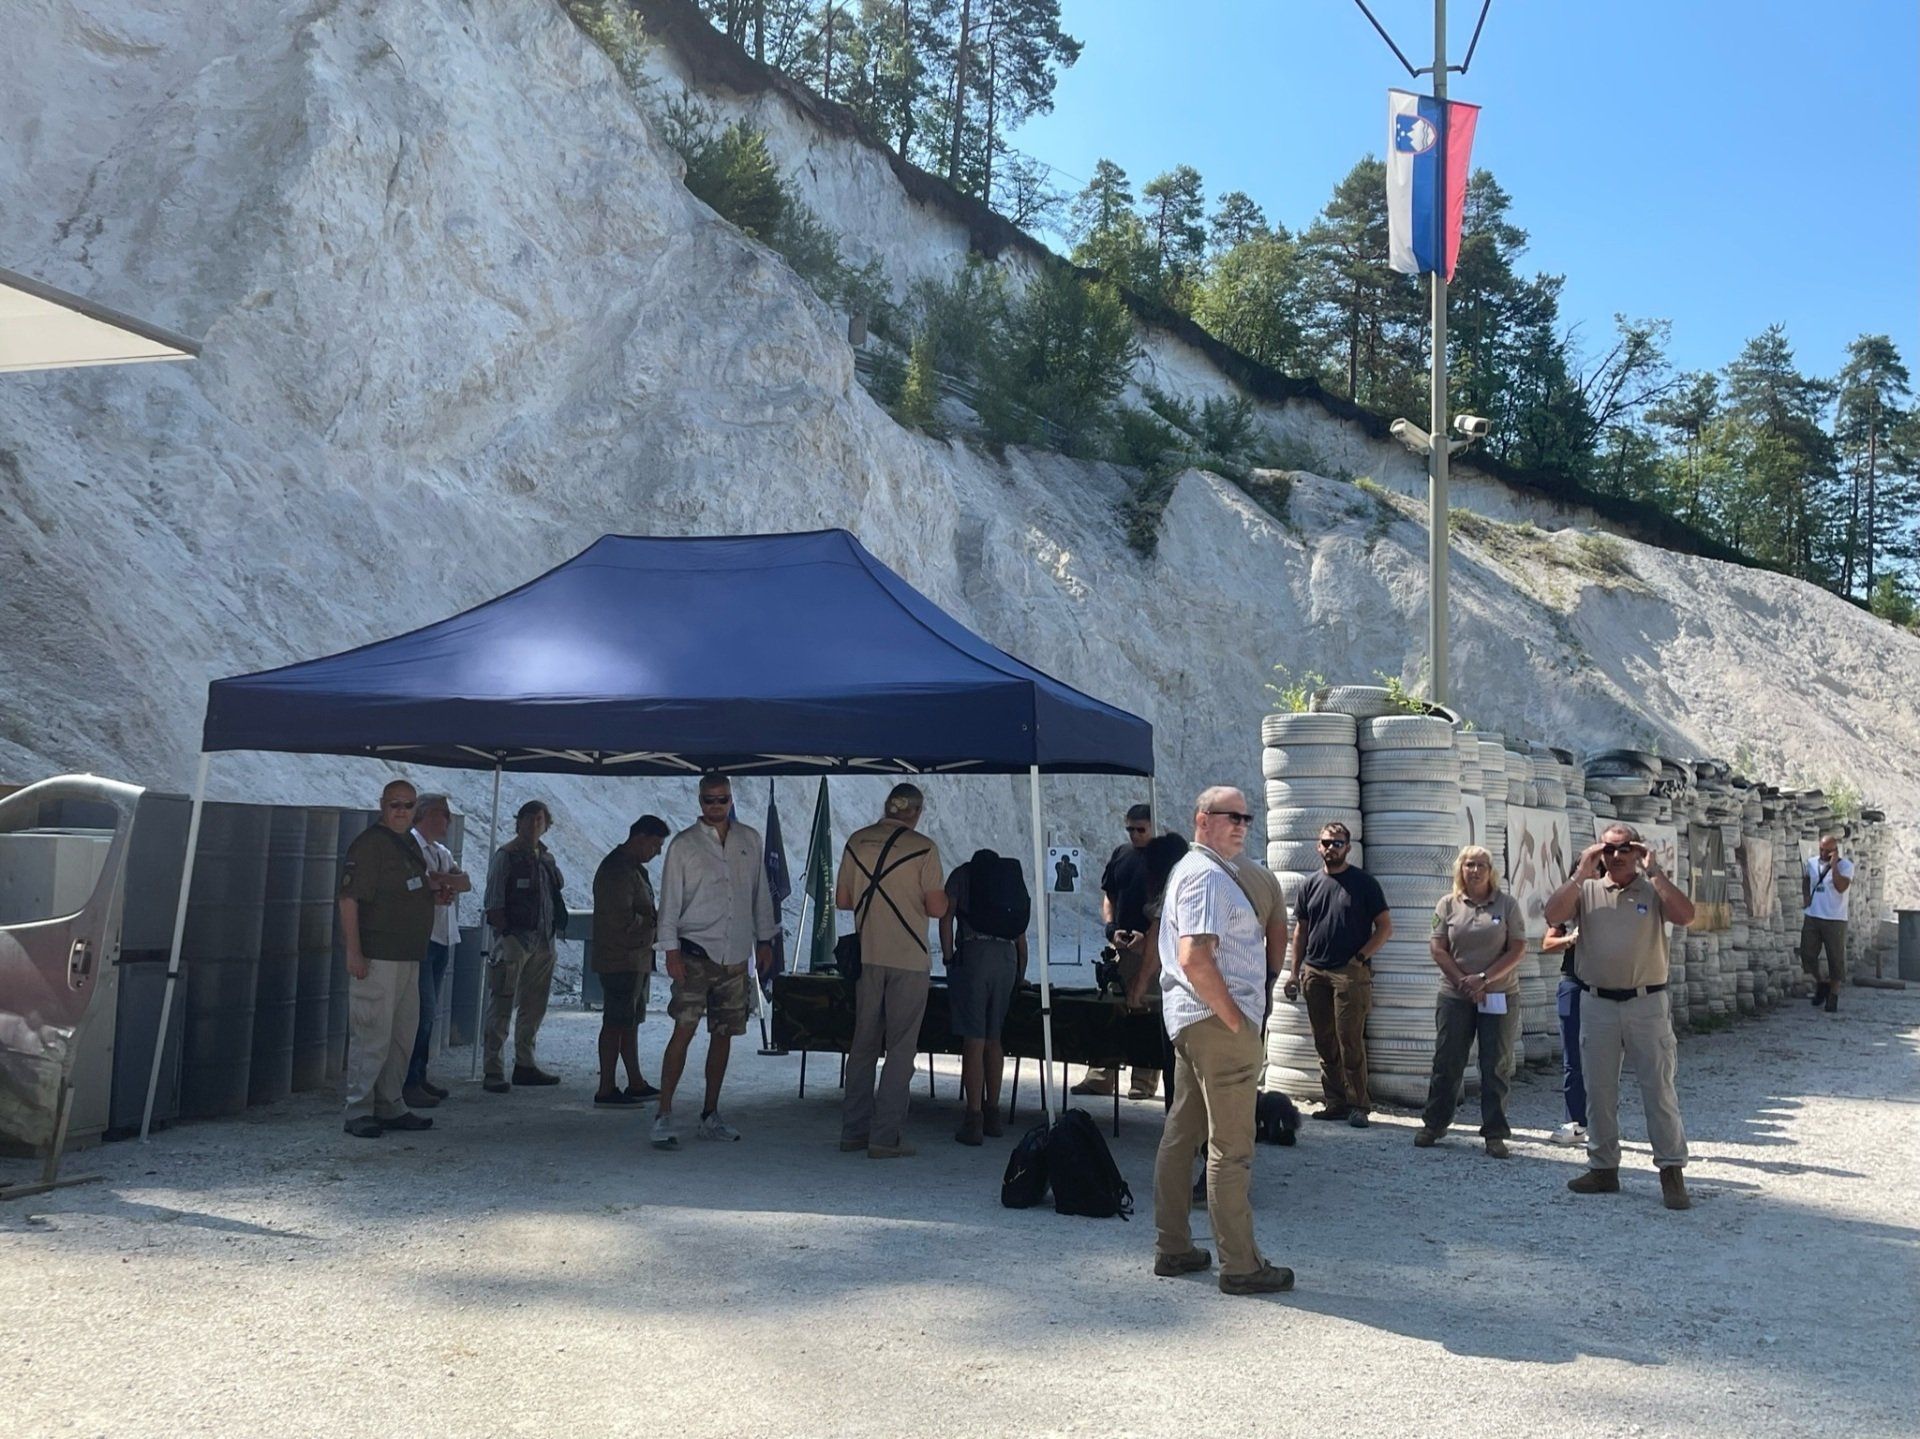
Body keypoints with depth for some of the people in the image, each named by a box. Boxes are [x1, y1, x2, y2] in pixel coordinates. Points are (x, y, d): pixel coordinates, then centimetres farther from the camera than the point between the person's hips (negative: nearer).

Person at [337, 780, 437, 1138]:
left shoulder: (411, 847, 17)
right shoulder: (369, 844, -11)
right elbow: (349, 900, -17)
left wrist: (433, 887, 10)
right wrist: (354, 952, -22)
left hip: (409, 957, 9)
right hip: (376, 959, -9)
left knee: (403, 1036, 14)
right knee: (373, 1037, -6)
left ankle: (390, 1107, 23)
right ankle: (358, 1112, 2)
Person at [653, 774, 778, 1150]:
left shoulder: (750, 840, 10)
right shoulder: (683, 844, -1)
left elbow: (760, 894, 16)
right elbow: (670, 900, -2)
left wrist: (764, 941, 14)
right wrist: (671, 950, -8)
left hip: (735, 954, 4)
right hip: (696, 952, -4)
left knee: (723, 1034, 8)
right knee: (684, 1030, -11)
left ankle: (710, 1116, 17)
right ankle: (664, 1116, -6)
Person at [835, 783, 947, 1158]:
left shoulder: (857, 841, 4)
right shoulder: (923, 848, -9)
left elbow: (842, 899, 8)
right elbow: (936, 908, -10)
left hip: (867, 955, 5)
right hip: (908, 959, -4)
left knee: (863, 1043, 14)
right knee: (901, 1047, 2)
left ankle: (853, 1130, 19)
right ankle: (885, 1137, 2)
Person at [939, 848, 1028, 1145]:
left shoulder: (963, 873, 14)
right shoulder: (1014, 879, 24)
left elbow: (946, 916, 0)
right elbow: (1022, 938, 22)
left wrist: (949, 959, 4)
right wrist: (1021, 975, 29)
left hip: (974, 953, -4)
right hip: (1008, 957, 4)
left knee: (973, 1040, -4)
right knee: (993, 1039, 15)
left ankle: (973, 1120, -6)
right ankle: (993, 1115, 20)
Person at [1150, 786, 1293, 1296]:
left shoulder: (1188, 869, 18)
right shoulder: (1206, 876, -15)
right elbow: (1195, 959, -26)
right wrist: (1237, 1021, -19)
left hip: (1189, 1020, 11)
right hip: (1218, 1022, -11)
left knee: (1181, 1133, 13)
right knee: (1230, 1147, -3)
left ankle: (1172, 1248, 21)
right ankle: (1240, 1266, 4)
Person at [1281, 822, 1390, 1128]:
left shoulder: (1364, 883, 1)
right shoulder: (1311, 884, 12)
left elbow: (1385, 927, -1)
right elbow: (1300, 931, 15)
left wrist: (1360, 958, -10)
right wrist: (1295, 972, 9)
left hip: (1350, 973, -5)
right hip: (1314, 973, 5)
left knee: (1350, 1042, -7)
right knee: (1325, 1044, 8)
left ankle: (1358, 1106, 0)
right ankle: (1335, 1103, 15)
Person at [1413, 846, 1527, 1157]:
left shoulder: (1506, 904, 0)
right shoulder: (1448, 905, 4)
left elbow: (1518, 948, -5)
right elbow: (1437, 948, 1)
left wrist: (1484, 978, -13)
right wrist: (1463, 981, -10)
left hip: (1500, 997, -1)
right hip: (1455, 997, 1)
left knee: (1496, 1067, 3)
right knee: (1446, 1062, 6)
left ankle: (1495, 1133, 10)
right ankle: (1433, 1125, 17)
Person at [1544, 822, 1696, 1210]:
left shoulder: (1654, 890, 3)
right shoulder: (1587, 890, 6)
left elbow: (1686, 916, -15)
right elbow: (1552, 915, -10)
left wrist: (1654, 872, -14)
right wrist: (1581, 873, -12)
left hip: (1646, 1003, -2)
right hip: (1596, 1003, 2)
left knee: (1659, 1088, 1)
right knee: (1598, 1090, 10)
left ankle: (1672, 1172, 9)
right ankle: (1604, 1168, 20)